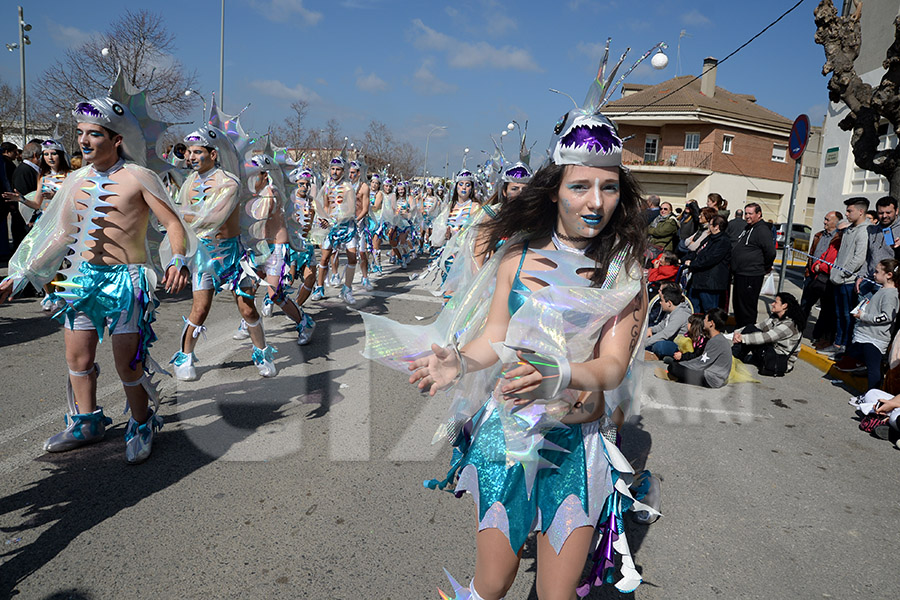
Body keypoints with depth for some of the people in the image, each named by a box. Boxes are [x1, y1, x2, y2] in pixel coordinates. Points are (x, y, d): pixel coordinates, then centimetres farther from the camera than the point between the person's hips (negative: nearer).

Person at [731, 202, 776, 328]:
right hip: (740, 275, 10)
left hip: (751, 277, -10)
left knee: (747, 308, -4)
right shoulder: (747, 228, 17)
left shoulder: (763, 230, -15)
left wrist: (766, 268, -9)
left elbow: (770, 252, -22)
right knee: (737, 304, 18)